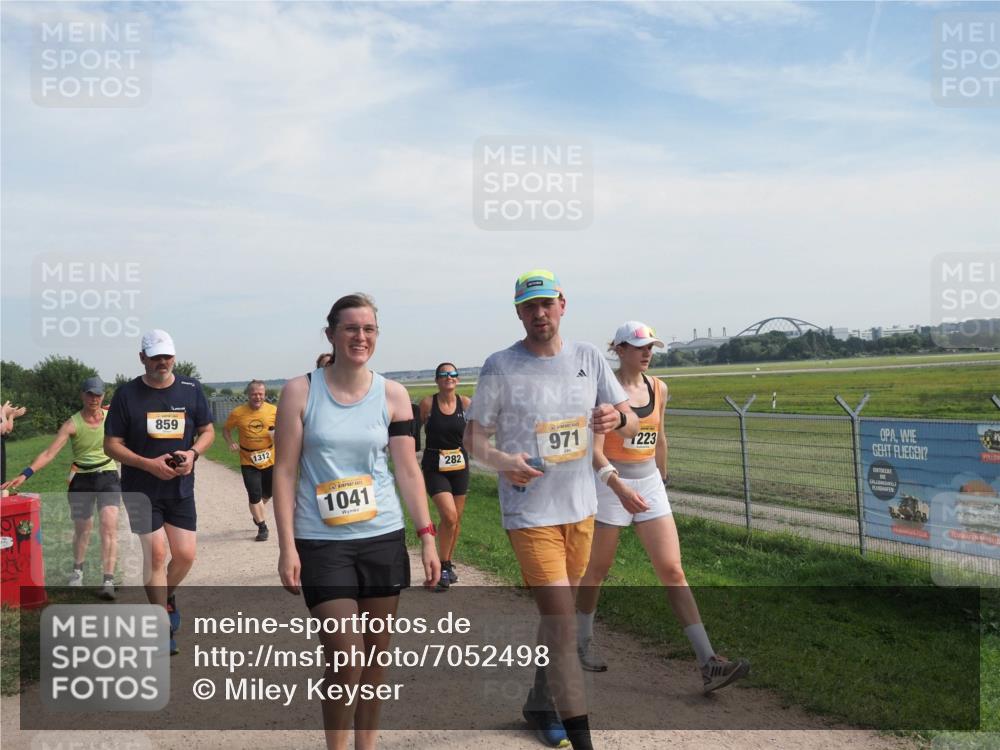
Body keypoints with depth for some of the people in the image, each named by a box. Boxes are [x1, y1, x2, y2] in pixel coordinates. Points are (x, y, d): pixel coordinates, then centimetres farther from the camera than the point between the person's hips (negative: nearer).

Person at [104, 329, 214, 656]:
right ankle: (164, 626, 7)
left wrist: (193, 453, -12)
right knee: (156, 552, -8)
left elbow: (207, 431, 9)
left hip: (181, 488, 3)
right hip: (141, 489, -2)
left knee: (185, 555, 2)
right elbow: (111, 444, -3)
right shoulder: (127, 394, -4)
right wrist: (148, 464, -18)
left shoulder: (191, 389, 2)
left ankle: (165, 596, 35)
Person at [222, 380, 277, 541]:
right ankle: (262, 527, 11)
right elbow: (226, 429, 5)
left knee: (268, 492, 16)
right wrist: (231, 442, -13)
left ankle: (257, 512, 48)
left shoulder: (273, 411, -10)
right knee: (255, 495, -5)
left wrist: (277, 434, -18)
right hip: (248, 461, -2)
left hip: (269, 459, 2)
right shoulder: (237, 413, -11)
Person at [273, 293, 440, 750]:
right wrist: (287, 546, -8)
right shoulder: (300, 392, -4)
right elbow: (285, 472, -4)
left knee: (376, 653, 12)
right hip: (321, 543, -2)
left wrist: (426, 536, -3)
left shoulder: (392, 395, 2)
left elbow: (408, 470, 2)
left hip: (384, 539, 3)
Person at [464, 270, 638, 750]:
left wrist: (617, 417, -20)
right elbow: (473, 437, -4)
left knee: (558, 616, 20)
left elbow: (632, 425, 4)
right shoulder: (500, 367, -8)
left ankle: (539, 705, 42)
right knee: (562, 624, -10)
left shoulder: (588, 358, 3)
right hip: (530, 515, -5)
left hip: (581, 510, 5)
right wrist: (501, 460, -26)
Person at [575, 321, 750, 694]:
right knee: (598, 569, 10)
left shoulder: (658, 388, 6)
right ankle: (584, 641, 34)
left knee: (673, 571, -2)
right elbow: (595, 449, -19)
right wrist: (619, 486, -33)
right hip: (611, 485, -4)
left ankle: (708, 664, -5)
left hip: (650, 485, 5)